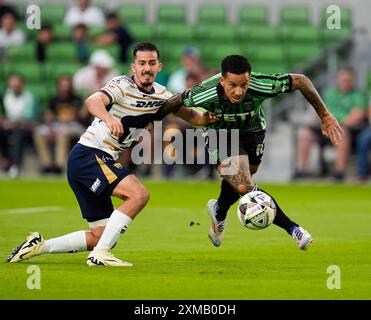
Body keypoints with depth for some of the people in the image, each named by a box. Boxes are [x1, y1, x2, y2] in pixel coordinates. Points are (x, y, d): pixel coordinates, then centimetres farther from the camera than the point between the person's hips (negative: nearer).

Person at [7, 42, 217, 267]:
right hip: (88, 154, -9)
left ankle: (39, 245, 16)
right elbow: (93, 101, -35)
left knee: (102, 236, 7)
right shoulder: (123, 86, -16)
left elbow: (187, 113, 19)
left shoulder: (161, 94, 8)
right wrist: (108, 118, -56)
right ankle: (99, 254, -24)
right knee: (139, 194, -28)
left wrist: (204, 118, -4)